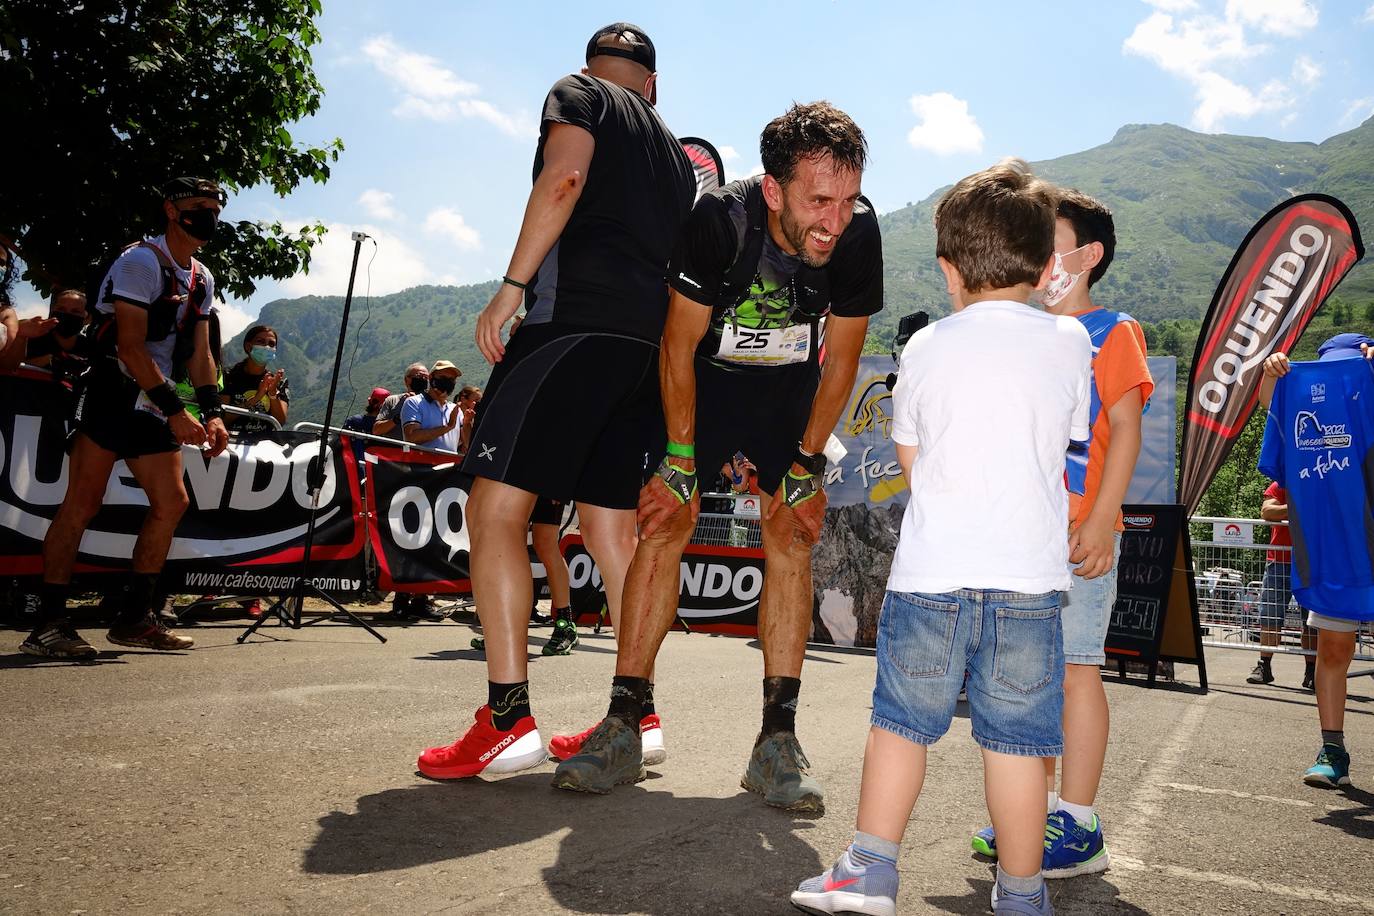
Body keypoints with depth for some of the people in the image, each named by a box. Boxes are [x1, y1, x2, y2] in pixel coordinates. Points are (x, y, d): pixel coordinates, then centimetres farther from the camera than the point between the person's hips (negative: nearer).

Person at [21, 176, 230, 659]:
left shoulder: (202, 279, 14)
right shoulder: (141, 261, -10)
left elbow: (199, 353, 16)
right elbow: (130, 347, -18)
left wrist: (212, 412, 2)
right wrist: (175, 410, -21)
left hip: (152, 405, 8)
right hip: (111, 396, -8)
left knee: (172, 502, 2)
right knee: (82, 504, -9)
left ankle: (134, 618, 9)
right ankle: (48, 622, -4)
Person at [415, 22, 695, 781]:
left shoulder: (578, 92, 12)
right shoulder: (674, 149, 30)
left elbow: (564, 176, -10)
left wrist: (513, 284, -11)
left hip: (576, 317, -7)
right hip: (651, 341, 8)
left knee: (495, 507, -9)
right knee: (610, 526, 9)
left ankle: (508, 719, -14)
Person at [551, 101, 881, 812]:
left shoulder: (858, 232, -24)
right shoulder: (720, 218, -30)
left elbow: (840, 358, -10)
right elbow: (679, 343, -18)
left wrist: (808, 462, -9)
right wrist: (680, 460, -16)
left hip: (791, 387, 2)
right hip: (705, 375, -1)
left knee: (791, 534, -11)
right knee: (666, 521, -12)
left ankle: (777, 740, -6)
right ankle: (622, 725, -5)